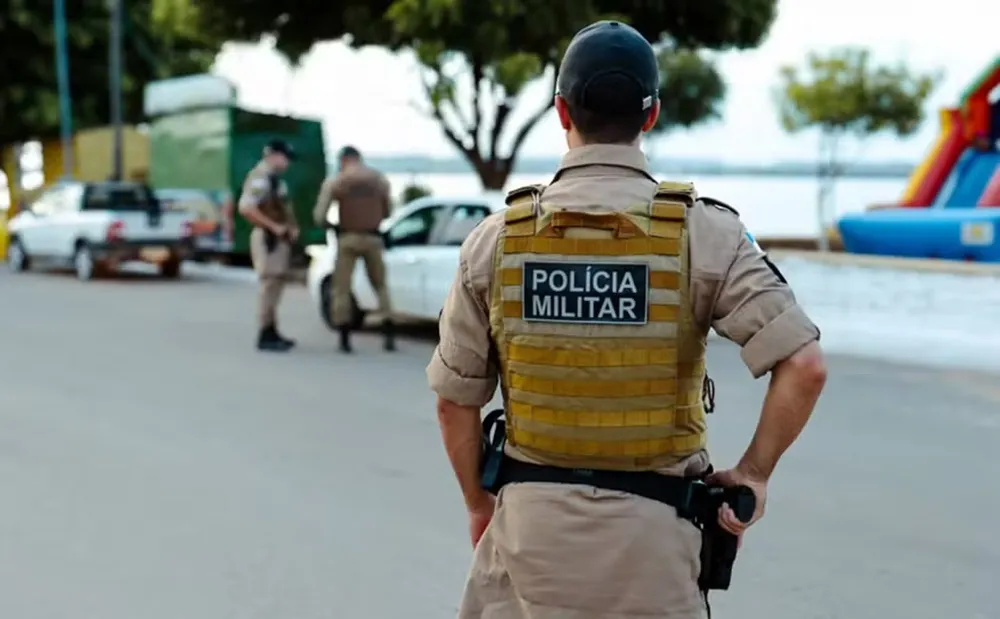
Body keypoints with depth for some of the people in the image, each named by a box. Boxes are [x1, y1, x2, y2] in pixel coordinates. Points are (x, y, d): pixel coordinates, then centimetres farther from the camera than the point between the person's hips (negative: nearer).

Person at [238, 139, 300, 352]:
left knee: (276, 285, 14)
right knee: (269, 285, -8)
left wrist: (292, 227, 8)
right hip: (268, 238, -10)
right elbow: (245, 207, -26)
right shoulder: (260, 177, -15)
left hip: (280, 238, 10)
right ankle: (265, 336, -5)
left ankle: (272, 333, 22)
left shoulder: (275, 178, 16)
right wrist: (273, 227, -23)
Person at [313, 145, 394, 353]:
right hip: (373, 238, 2)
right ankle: (389, 335, 6)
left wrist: (333, 226, 16)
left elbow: (319, 216, -4)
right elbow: (387, 211, 12)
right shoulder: (380, 179, 5)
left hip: (347, 238, -2)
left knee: (342, 289, 6)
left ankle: (345, 340, 2)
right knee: (380, 286, 15)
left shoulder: (333, 182, -2)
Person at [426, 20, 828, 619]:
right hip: (651, 524, -1)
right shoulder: (702, 230, -9)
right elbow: (805, 366, -15)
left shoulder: (497, 236, -3)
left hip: (531, 514, 1)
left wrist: (480, 504, 16)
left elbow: (455, 399, 2)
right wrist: (753, 474, -1)